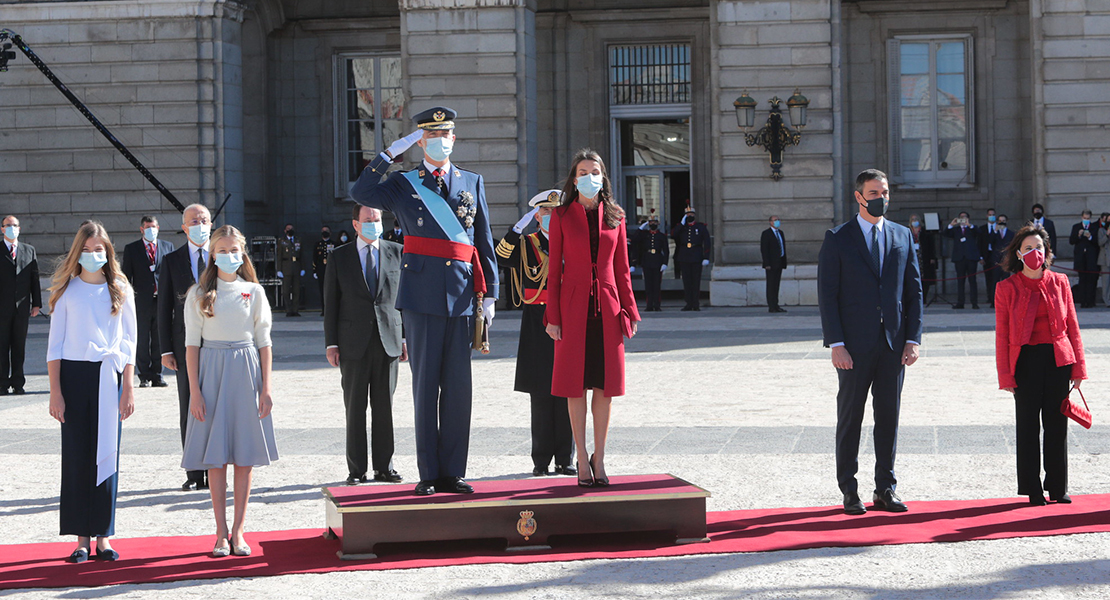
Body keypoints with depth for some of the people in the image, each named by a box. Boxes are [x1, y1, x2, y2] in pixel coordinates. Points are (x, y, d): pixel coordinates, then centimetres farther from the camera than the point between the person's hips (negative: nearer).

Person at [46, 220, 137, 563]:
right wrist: (55, 391, -4)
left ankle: (103, 535, 9)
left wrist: (128, 388, -1)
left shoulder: (120, 290, 7)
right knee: (76, 455, 0)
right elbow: (55, 344, 3)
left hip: (109, 376, 1)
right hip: (74, 374, 0)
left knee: (107, 454, 2)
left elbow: (129, 342, 7)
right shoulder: (67, 290, 4)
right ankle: (82, 537, 6)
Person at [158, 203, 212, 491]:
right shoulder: (172, 261, 5)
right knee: (189, 411, 4)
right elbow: (164, 308, 4)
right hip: (186, 345, 0)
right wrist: (166, 349, -2)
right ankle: (194, 475, 10)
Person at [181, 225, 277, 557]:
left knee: (245, 455, 2)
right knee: (216, 457, 0)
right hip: (212, 371, -1)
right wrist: (194, 390, -6)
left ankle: (238, 531, 11)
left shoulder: (254, 292, 5)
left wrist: (266, 387, -1)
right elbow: (192, 344, 1)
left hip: (246, 371, 1)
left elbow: (264, 342, 5)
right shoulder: (199, 294, 3)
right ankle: (221, 533, 8)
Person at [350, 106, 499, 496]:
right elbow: (361, 194, -12)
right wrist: (391, 152, -11)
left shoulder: (473, 183, 13)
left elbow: (485, 242, 13)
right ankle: (428, 474, 8)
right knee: (425, 386, 2)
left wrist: (490, 295, 7)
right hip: (422, 296, -2)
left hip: (463, 295, 2)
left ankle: (452, 472, 11)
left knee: (459, 386, 3)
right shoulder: (404, 184, 7)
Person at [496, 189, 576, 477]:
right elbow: (500, 258, -14)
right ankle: (541, 460, 8)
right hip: (537, 324, -1)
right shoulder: (525, 244, 5)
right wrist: (519, 226, -21)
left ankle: (565, 459, 9)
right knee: (541, 393, 2)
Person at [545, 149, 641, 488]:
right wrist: (553, 316, -5)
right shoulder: (562, 216, 2)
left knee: (605, 385, 3)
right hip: (573, 307, -2)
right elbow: (554, 269, 1)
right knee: (575, 384, 0)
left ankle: (599, 458, 11)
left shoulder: (614, 217, 8)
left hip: (607, 308, 2)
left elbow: (622, 269, 10)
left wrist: (629, 312, 4)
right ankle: (582, 459, 8)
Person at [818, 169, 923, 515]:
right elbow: (827, 295, -4)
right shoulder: (837, 239, -1)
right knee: (850, 418, 3)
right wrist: (836, 343, -12)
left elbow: (914, 290, 10)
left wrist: (913, 339, 1)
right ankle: (849, 491, 11)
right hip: (854, 344, -3)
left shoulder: (902, 237, 11)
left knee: (889, 418, 7)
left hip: (894, 344, 3)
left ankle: (886, 490, 14)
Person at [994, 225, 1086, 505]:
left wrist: (1078, 366, 2)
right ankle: (1033, 490, 12)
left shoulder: (1059, 282, 6)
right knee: (1028, 426, 3)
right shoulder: (1007, 288, 0)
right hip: (1025, 362, -2)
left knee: (1057, 425, 7)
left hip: (1058, 360, 2)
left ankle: (1058, 488, 17)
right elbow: (1001, 335, 0)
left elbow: (1072, 326, 7)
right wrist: (1005, 375, -5)